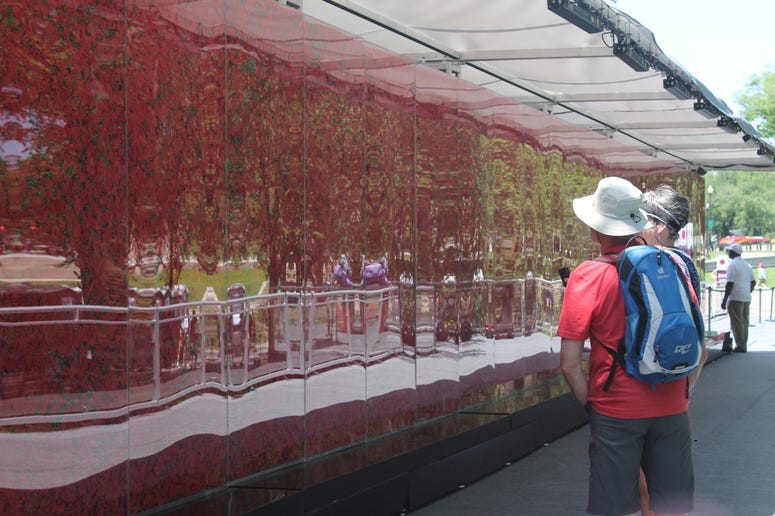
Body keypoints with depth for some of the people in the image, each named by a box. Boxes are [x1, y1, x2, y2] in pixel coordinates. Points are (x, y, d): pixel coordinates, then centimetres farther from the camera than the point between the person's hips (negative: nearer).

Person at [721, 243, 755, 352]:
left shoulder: (732, 265, -11)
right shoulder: (746, 265, 15)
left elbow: (730, 284, -16)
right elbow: (753, 282, 19)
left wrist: (724, 300, -14)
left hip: (736, 298, -8)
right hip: (747, 298, 8)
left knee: (737, 322, -4)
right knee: (744, 322, 10)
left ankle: (740, 345, -5)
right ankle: (744, 345, 12)